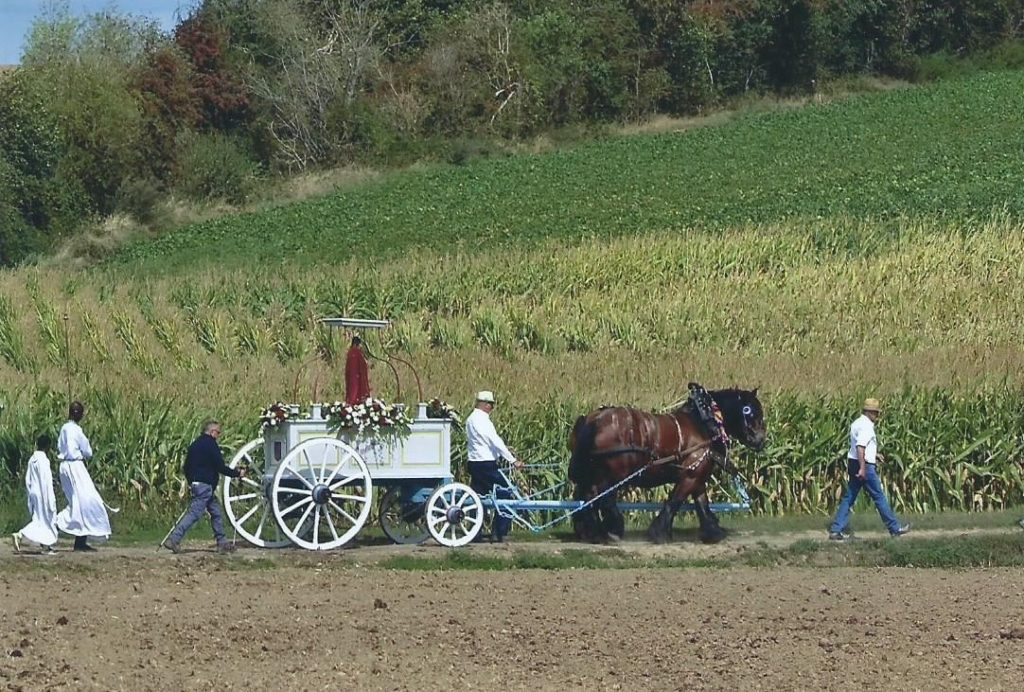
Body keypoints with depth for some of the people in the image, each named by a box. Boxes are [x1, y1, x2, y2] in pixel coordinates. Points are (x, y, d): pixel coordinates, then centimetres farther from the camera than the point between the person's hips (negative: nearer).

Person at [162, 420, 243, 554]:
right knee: (194, 514, -13)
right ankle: (173, 539, -18)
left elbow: (186, 467, 21)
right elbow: (220, 467, -14)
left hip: (195, 484, 10)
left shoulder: (195, 444, 16)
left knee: (216, 512, 14)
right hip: (205, 485, -10)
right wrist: (236, 473, -2)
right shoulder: (210, 444, -11)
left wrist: (191, 481, 31)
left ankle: (222, 543, 16)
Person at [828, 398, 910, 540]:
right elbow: (860, 447, -26)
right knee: (878, 496, 0)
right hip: (864, 465, -9)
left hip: (854, 464, 9)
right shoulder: (866, 426, -16)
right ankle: (895, 528, 9)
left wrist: (874, 454, 26)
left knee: (849, 497, 8)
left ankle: (836, 530, 3)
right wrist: (862, 468, -28)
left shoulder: (857, 424, 15)